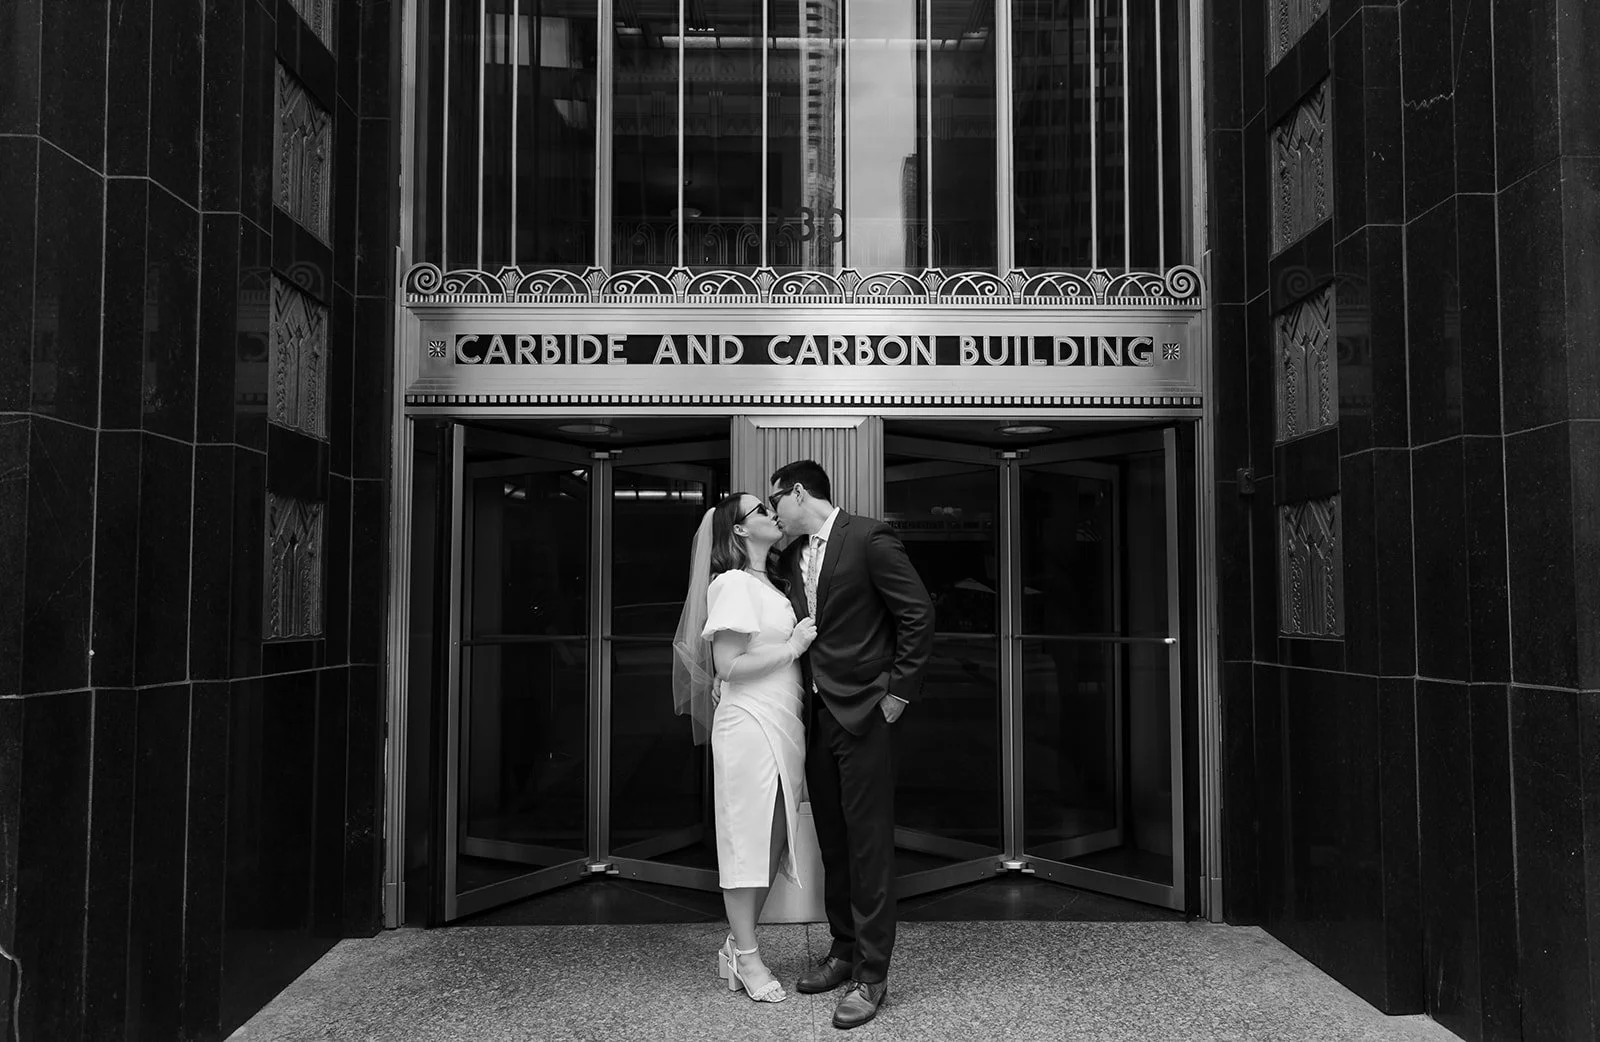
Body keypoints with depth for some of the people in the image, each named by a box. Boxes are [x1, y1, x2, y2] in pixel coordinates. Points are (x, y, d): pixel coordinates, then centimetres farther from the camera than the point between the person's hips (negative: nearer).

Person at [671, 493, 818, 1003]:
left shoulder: (768, 583, 17)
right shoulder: (733, 583, -10)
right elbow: (729, 665, -16)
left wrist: (801, 641, 8)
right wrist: (792, 647, -12)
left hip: (782, 725, 9)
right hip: (749, 725, -9)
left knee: (773, 839, 11)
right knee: (747, 835, 1)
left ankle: (737, 947, 22)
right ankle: (746, 956, 12)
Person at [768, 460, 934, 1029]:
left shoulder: (869, 538, -10)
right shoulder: (790, 558, 11)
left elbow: (918, 614, -12)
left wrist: (898, 692, -11)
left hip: (864, 714, -7)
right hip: (816, 715, 7)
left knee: (869, 845, -1)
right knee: (832, 841, 14)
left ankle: (872, 974, 7)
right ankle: (844, 949, 28)